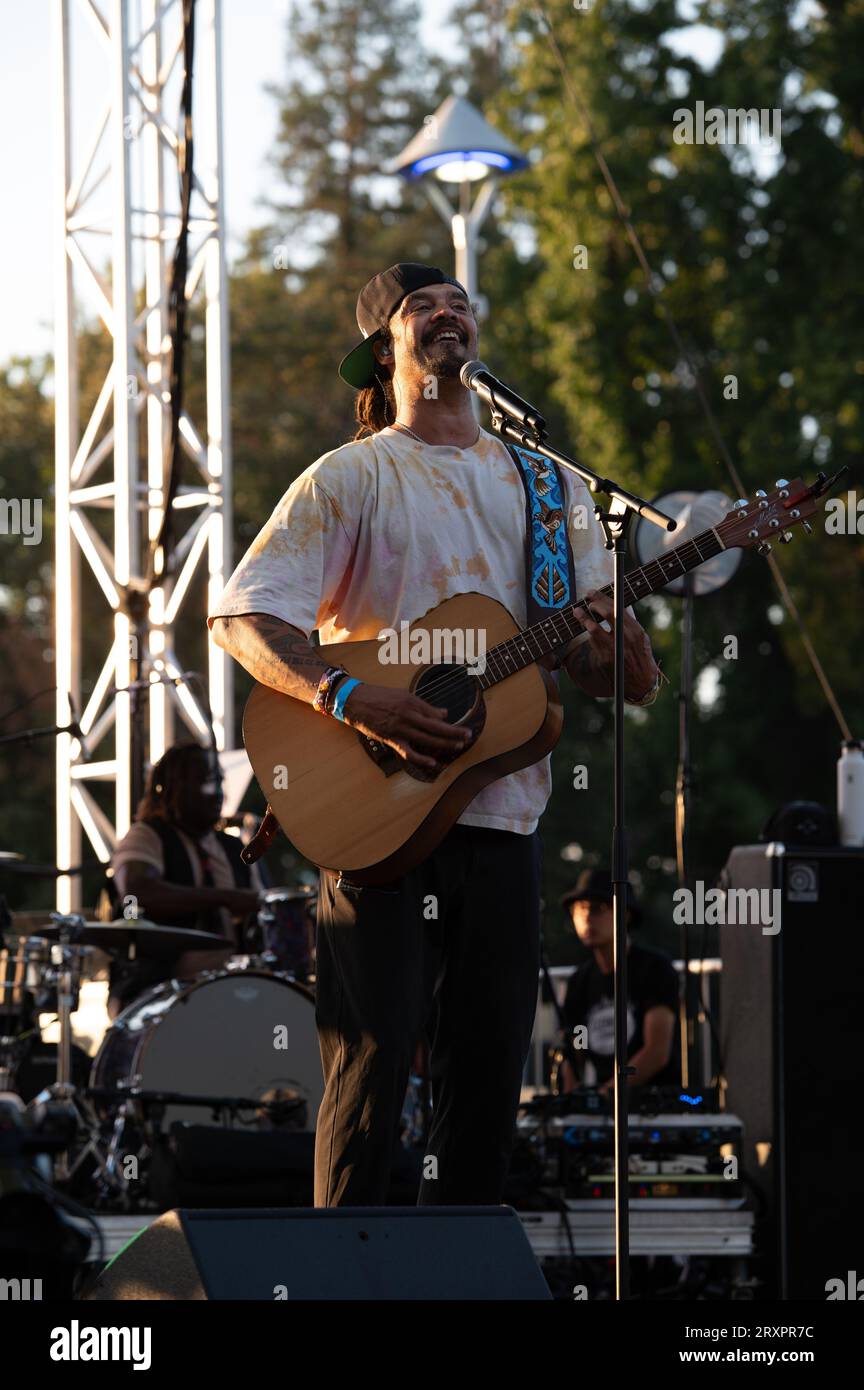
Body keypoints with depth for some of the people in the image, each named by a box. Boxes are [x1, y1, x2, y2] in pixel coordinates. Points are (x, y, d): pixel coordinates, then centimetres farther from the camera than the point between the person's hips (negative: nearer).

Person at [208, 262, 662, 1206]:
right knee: (371, 1065, -8)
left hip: (502, 816, 5)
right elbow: (240, 618, -7)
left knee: (490, 1074, 5)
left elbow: (592, 649, 14)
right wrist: (350, 699, -21)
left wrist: (615, 662, -11)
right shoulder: (352, 476, 2)